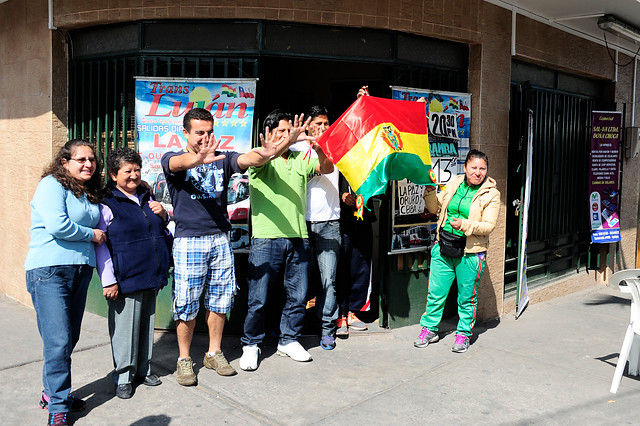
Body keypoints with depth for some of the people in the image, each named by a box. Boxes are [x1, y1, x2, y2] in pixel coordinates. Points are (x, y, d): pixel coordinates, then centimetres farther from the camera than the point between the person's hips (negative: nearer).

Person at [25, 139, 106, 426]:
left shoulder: (90, 193, 16)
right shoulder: (52, 185, -8)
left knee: (70, 338, 12)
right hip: (50, 271, -8)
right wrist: (92, 235, -8)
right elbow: (57, 225, -20)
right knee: (58, 341, -8)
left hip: (81, 270, 8)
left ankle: (52, 392, 28)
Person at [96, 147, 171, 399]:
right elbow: (100, 244, -8)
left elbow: (160, 232, 25)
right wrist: (108, 280, -13)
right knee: (125, 326, 1)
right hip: (125, 279, -6)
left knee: (146, 322, 15)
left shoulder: (147, 198, 12)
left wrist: (163, 216, 2)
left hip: (151, 275, 7)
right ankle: (123, 375, 16)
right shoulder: (107, 204, -8)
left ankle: (143, 368, 30)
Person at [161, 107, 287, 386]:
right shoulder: (172, 159, 1)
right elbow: (178, 163, -24)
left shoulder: (222, 159, 9)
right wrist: (199, 159, -48)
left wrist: (264, 155, -35)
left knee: (219, 300, 9)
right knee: (186, 305, 1)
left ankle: (214, 353, 26)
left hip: (219, 239, 3)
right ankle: (184, 359, 18)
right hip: (188, 240, -3)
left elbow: (246, 159, -11)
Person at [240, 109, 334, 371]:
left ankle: (288, 341, 28)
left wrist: (319, 149, -21)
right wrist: (290, 140, -38)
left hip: (298, 238, 4)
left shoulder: (300, 159, 14)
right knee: (258, 298, 0)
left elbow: (327, 169, 1)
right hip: (266, 239, -4)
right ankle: (251, 345, 18)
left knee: (298, 296, 11)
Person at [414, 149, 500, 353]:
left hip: (470, 253, -3)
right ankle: (429, 329, 25)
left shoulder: (491, 194, -4)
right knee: (436, 292, 9)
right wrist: (430, 191, -3)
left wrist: (465, 225, -24)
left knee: (467, 296, 9)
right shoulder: (454, 184, 7)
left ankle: (463, 333, 26)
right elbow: (435, 208, 15)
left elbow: (489, 225, -10)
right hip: (444, 247, 3)